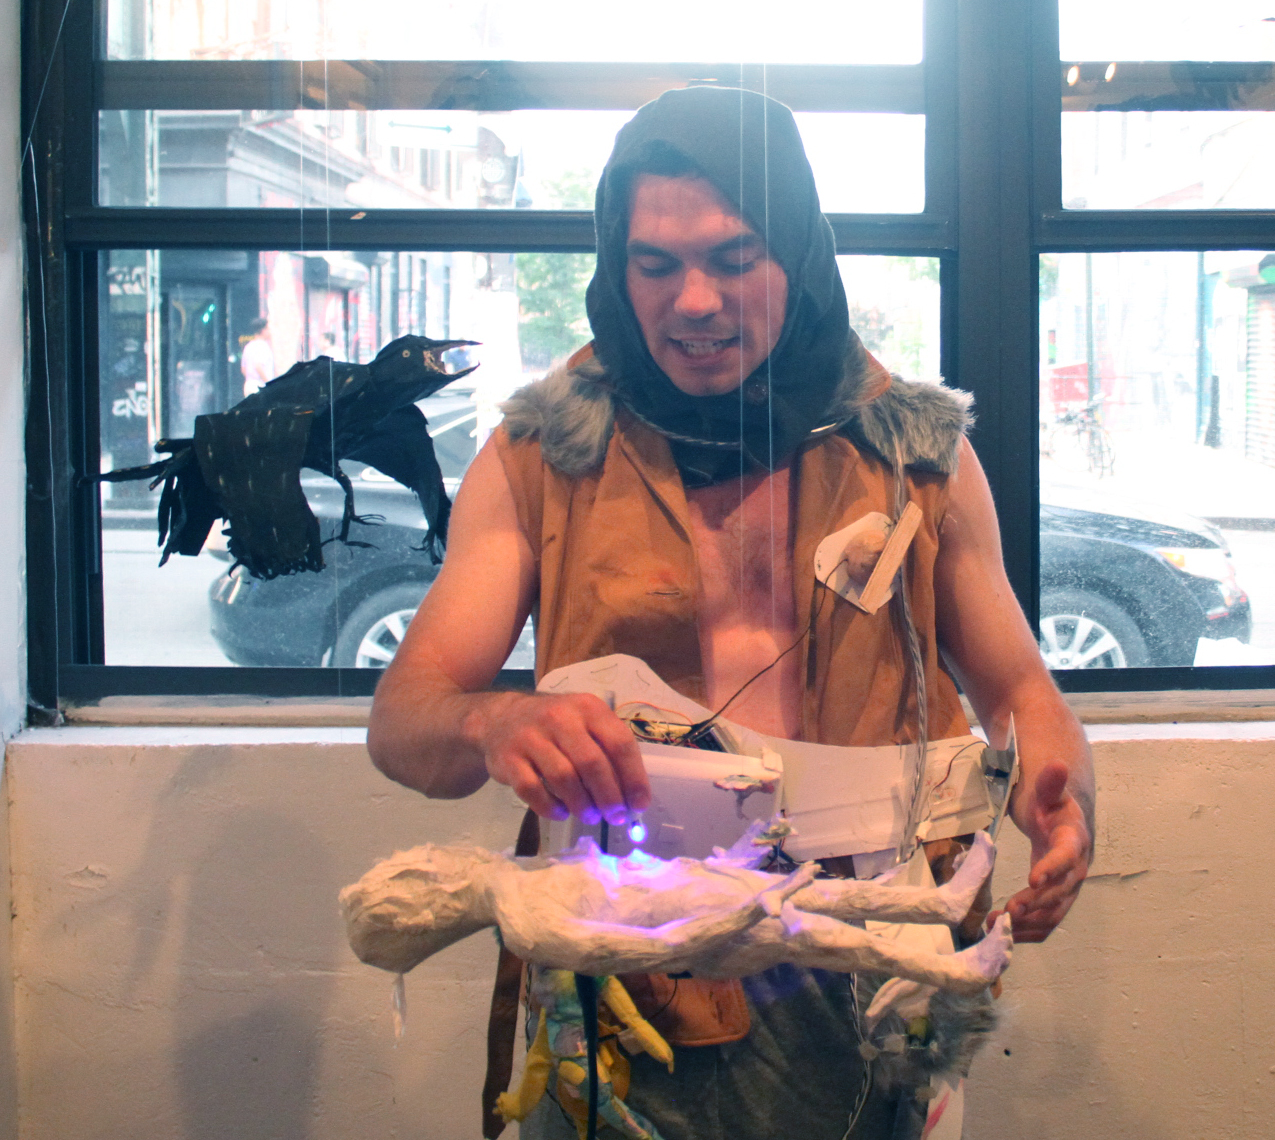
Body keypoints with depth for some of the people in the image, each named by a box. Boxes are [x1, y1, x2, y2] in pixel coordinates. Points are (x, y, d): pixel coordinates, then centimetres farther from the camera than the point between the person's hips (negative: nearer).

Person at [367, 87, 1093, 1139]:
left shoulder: (918, 451, 5)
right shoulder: (539, 458, 1)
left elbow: (1018, 689, 11)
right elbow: (400, 722, -5)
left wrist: (1062, 802, -12)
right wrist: (493, 727, -29)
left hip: (861, 999, 1)